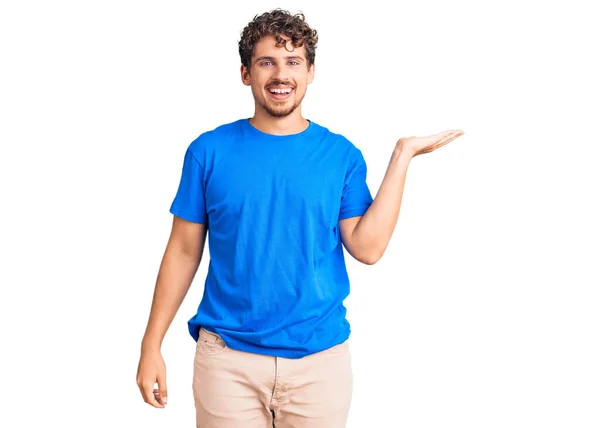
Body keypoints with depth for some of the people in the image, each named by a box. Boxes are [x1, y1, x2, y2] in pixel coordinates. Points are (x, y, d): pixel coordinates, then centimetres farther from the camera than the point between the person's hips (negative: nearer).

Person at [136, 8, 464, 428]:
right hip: (227, 359, 0)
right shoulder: (209, 151, -1)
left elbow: (367, 247, -9)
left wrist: (402, 156, -8)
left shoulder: (342, 154, 1)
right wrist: (152, 345, 0)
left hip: (320, 359, 1)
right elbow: (183, 251, 2)